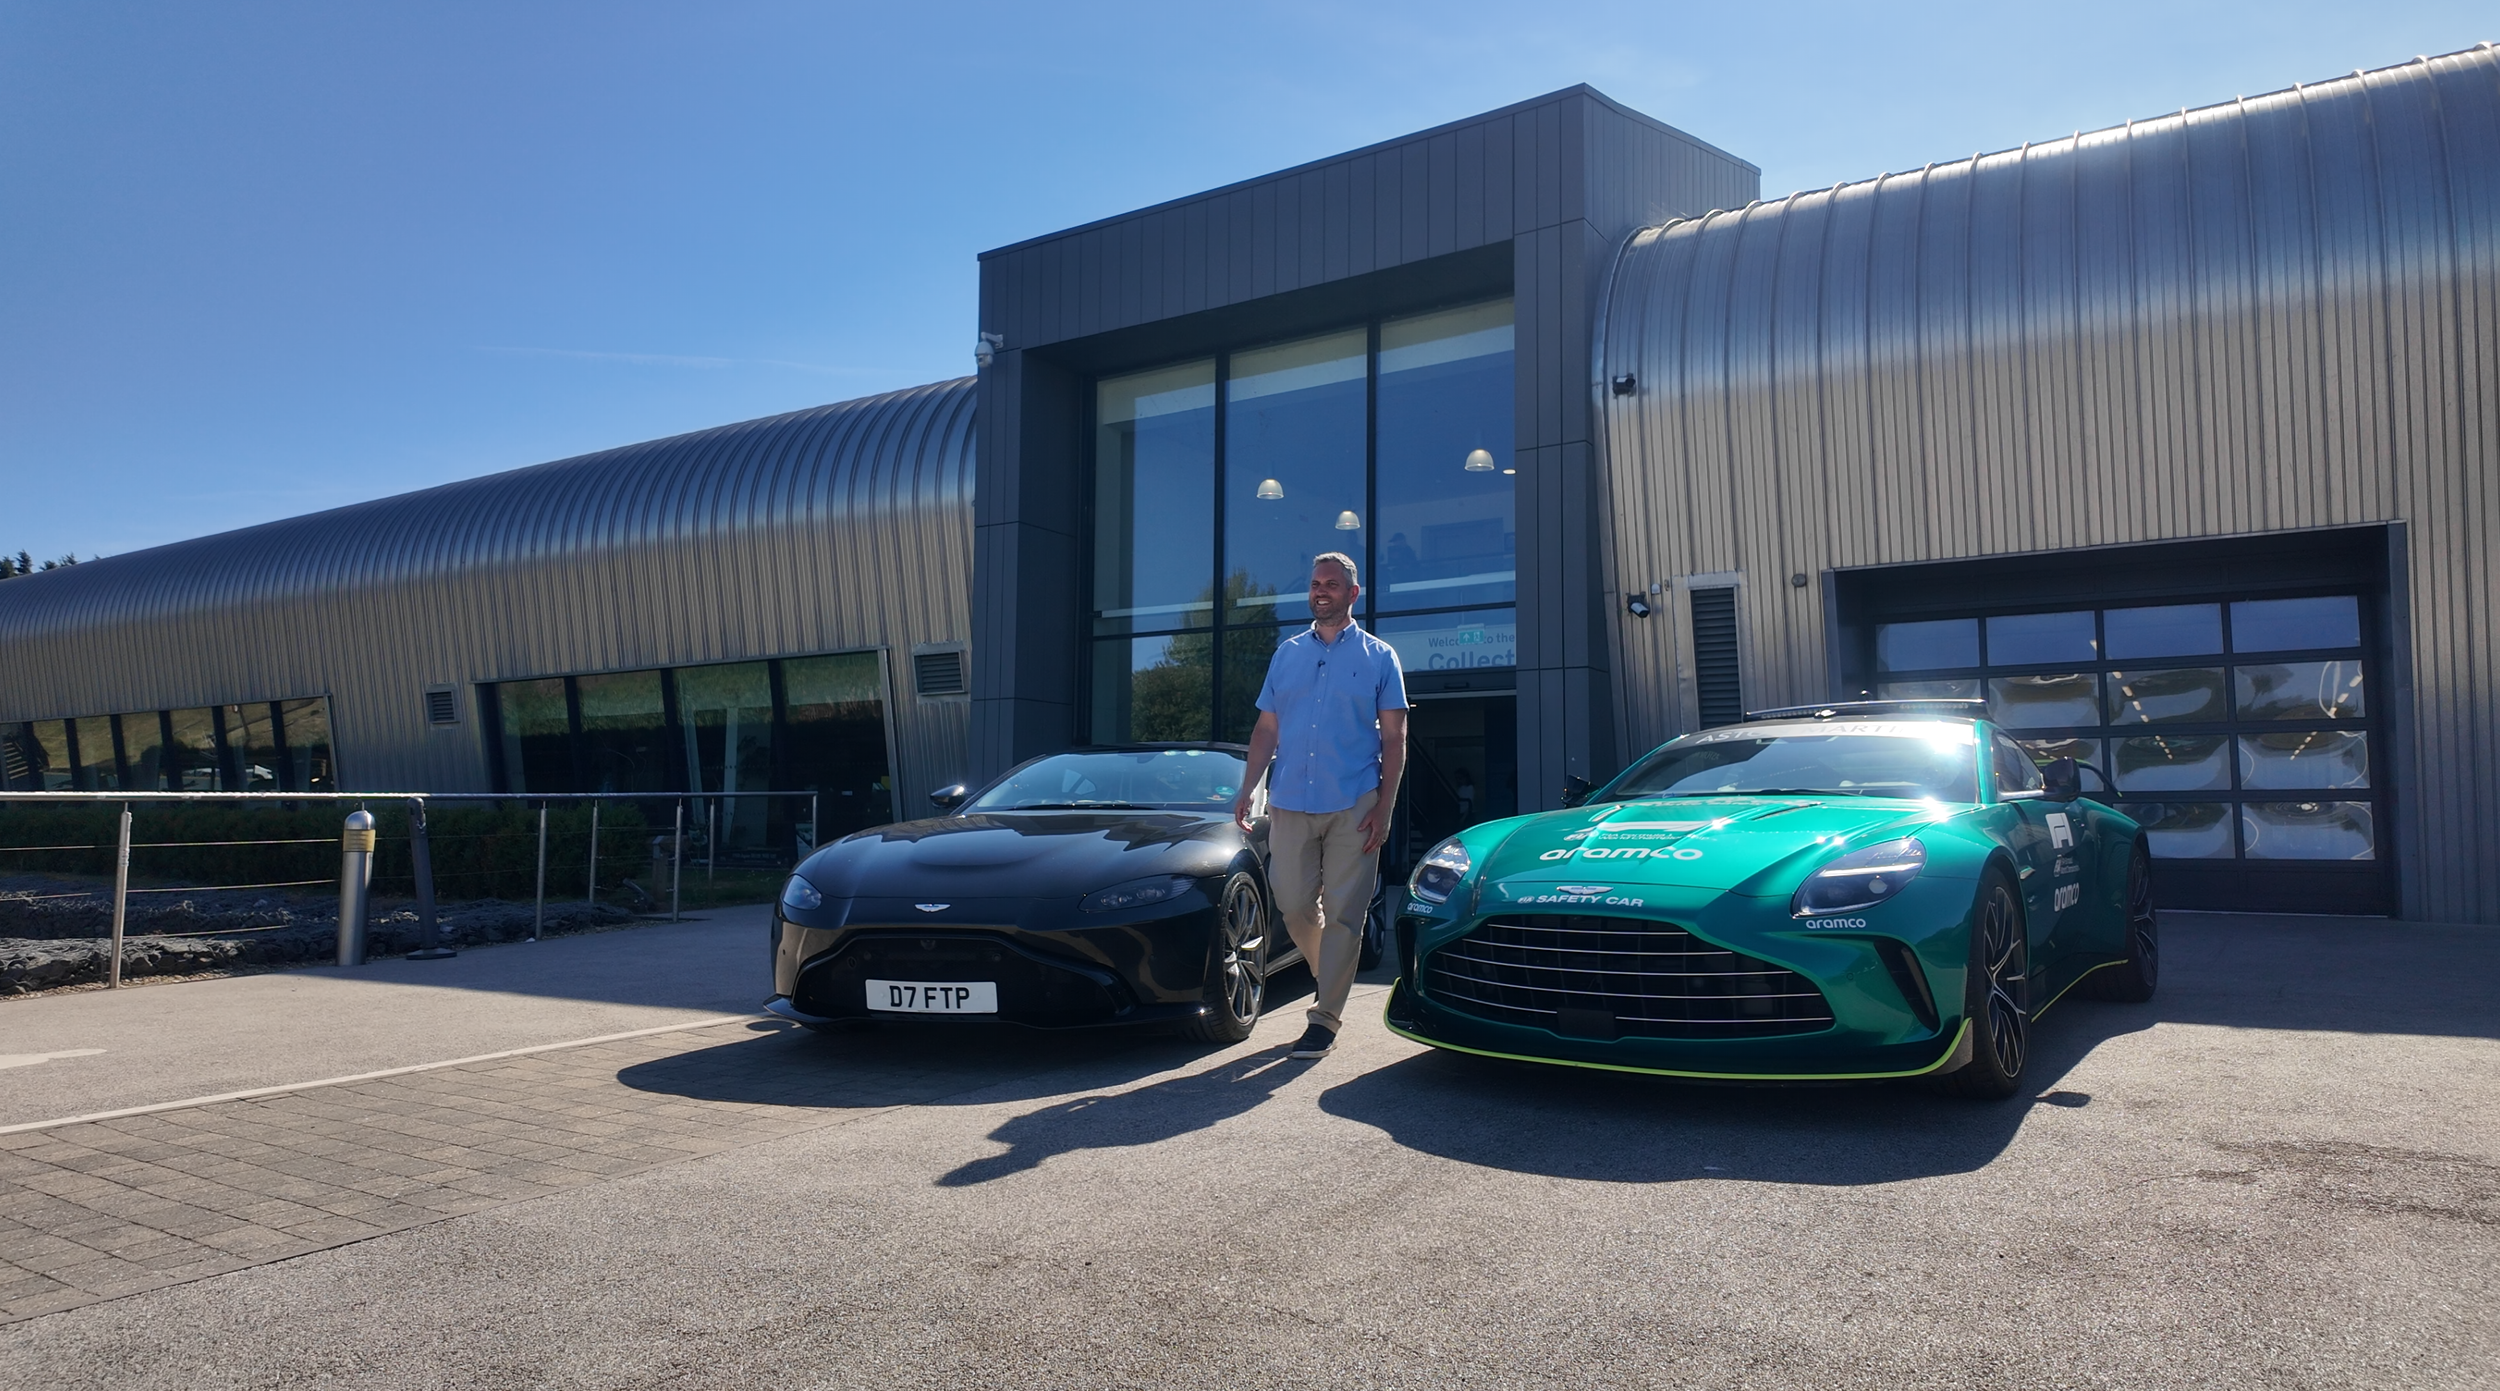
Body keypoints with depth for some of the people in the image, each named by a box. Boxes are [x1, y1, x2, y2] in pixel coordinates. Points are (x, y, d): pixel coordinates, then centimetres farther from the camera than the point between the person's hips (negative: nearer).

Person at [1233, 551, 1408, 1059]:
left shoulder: (1379, 657, 6)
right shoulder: (1286, 654, 15)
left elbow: (1394, 738, 2)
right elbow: (1267, 729, 15)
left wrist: (1385, 805, -8)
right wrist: (1247, 790, 3)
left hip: (1353, 806, -3)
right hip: (1290, 802, 3)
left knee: (1343, 913, -3)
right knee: (1294, 905, 4)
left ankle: (1326, 1016, 4)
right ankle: (1333, 976, 30)